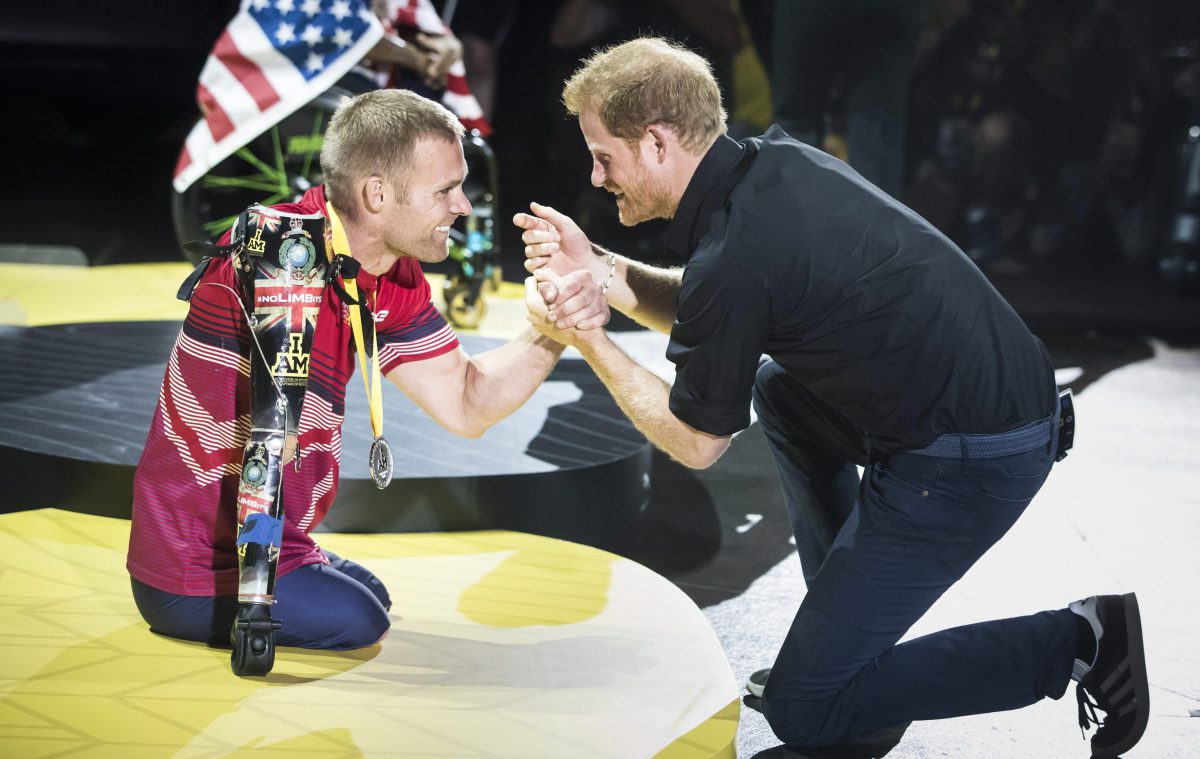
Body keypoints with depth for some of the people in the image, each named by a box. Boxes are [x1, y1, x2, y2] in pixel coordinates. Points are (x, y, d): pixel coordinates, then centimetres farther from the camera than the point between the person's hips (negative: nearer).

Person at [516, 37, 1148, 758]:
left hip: (970, 462, -9)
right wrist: (600, 269, 7)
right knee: (777, 386, 30)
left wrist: (589, 341, 1)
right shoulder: (776, 161, 5)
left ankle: (1074, 643, 0)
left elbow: (697, 443, -6)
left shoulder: (734, 254, -21)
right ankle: (852, 609, 30)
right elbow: (711, 315, 19)